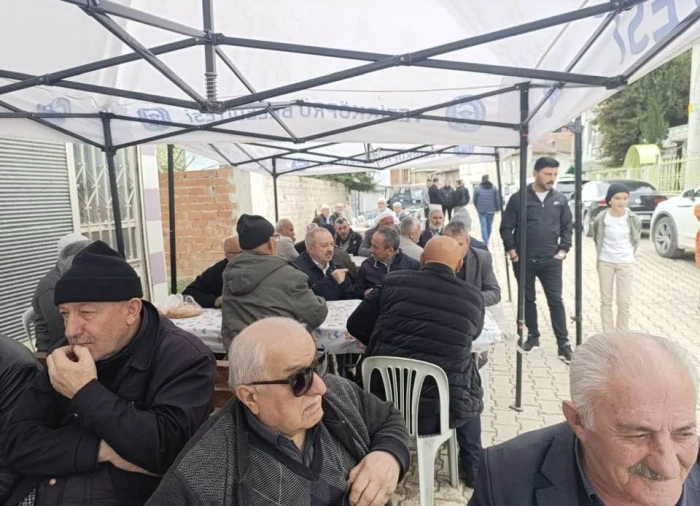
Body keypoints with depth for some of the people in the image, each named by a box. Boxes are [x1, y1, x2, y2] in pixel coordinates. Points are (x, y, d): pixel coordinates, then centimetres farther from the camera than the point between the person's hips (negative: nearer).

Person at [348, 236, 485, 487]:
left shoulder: (394, 282, -4)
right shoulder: (473, 297, -3)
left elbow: (355, 325, 6)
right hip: (440, 408, 0)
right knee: (467, 395, 31)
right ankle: (474, 469, 43)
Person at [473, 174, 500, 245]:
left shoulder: (477, 188, -1)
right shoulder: (494, 188, 2)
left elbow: (475, 200, 5)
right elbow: (497, 199, 0)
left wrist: (477, 208, 20)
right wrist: (497, 209, 10)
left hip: (481, 210, -1)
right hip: (491, 210, 2)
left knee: (483, 226, -2)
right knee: (489, 225, 15)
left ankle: (485, 241, -10)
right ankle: (487, 239, 27)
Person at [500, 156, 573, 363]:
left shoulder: (560, 199, 4)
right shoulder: (518, 198, -5)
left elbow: (567, 226, 11)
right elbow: (506, 227, -1)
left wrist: (563, 250, 1)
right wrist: (511, 251, -6)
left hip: (551, 261, 1)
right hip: (524, 261, -1)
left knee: (556, 301, 2)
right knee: (528, 300, 11)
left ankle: (563, 343, 9)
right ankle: (533, 335, 27)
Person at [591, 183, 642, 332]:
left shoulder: (634, 219, -8)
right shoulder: (601, 218, -10)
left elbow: (636, 239, 9)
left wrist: (627, 253, 11)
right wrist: (601, 254, 9)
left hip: (626, 263, 0)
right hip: (605, 263, 0)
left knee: (624, 302, 3)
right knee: (606, 301, 7)